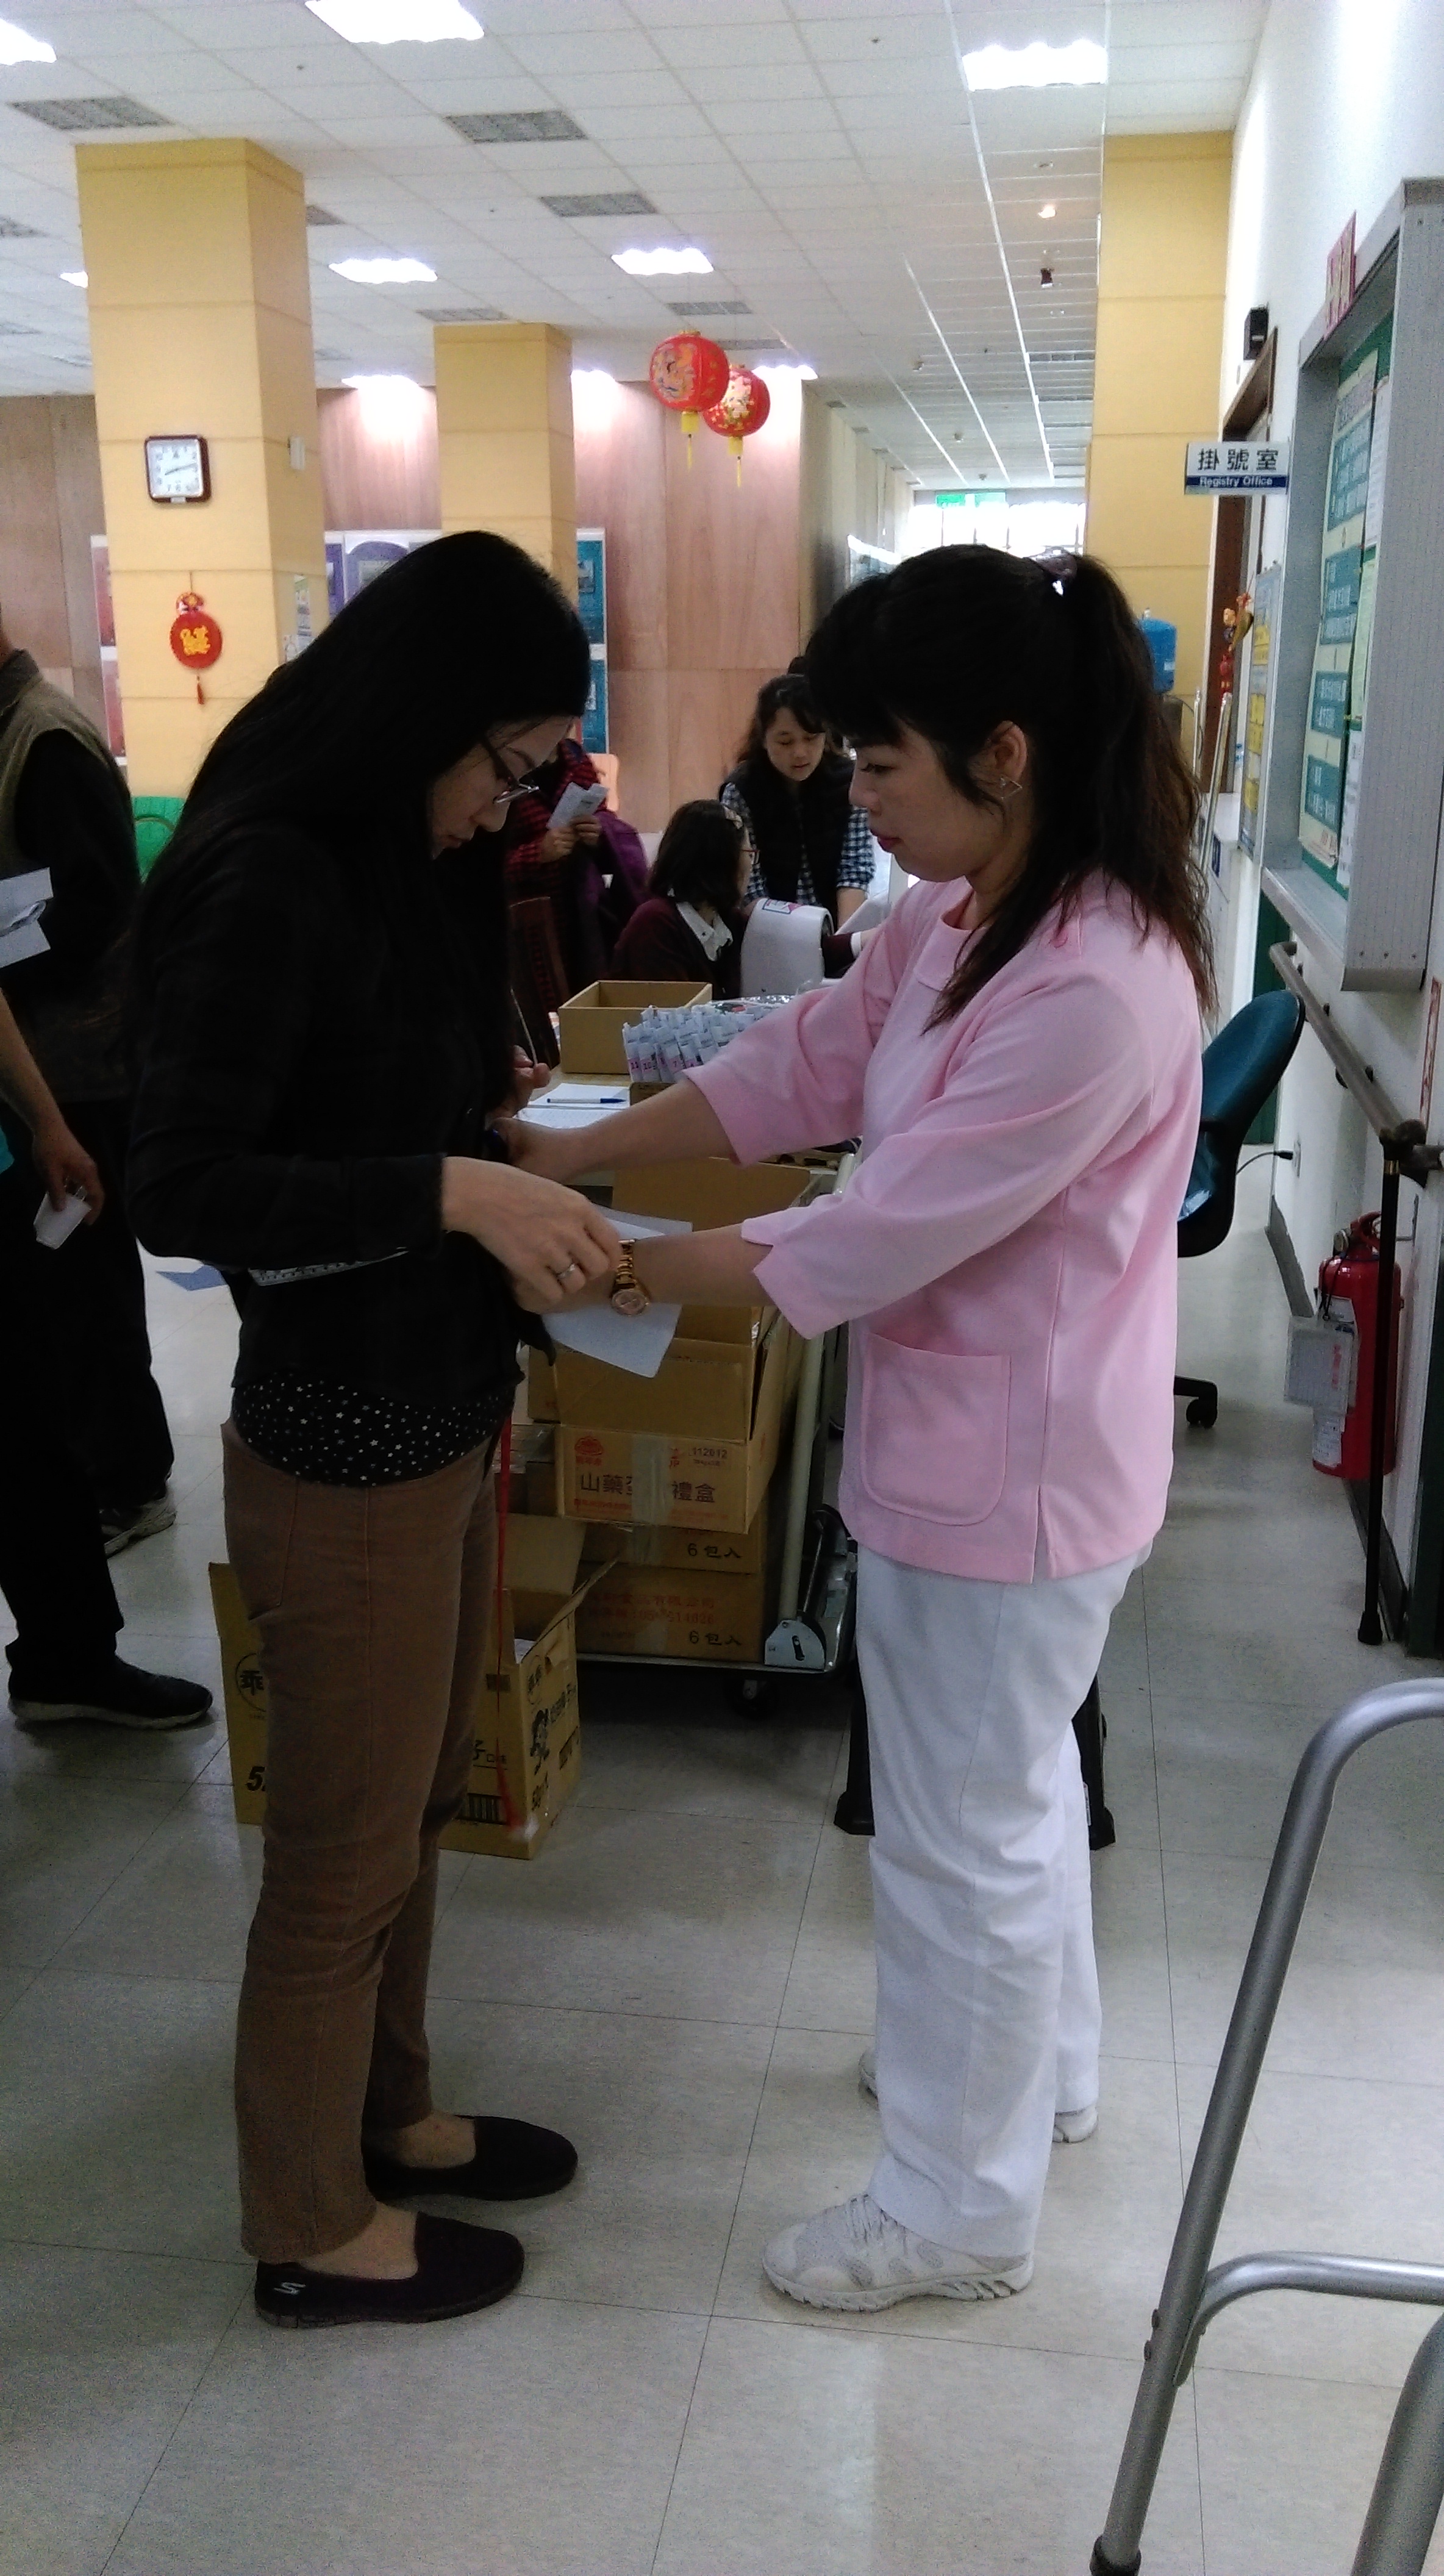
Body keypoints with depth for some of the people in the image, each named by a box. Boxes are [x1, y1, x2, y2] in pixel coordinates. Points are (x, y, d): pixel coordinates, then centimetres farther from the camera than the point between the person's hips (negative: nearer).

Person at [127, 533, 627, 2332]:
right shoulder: (266, 882, -19)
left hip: (439, 1419, 8)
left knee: (411, 1811, 22)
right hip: (339, 1452, -8)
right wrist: (454, 1193, -28)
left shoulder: (398, 866, 7)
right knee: (344, 1858, 9)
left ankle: (384, 2117, 44)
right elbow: (180, 1190, -23)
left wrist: (509, 1162, 2)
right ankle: (314, 2232, 31)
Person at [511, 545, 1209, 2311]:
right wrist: (571, 1153, -1)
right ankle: (1038, 2061, 51)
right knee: (1009, 1779, 26)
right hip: (962, 1435, 9)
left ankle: (958, 2207, 31)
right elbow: (801, 1064, 5)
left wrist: (621, 1267, -16)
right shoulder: (965, 912, 0)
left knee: (961, 1832, 8)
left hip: (1008, 1470, -9)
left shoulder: (1096, 992, -30)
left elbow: (878, 1234, -26)